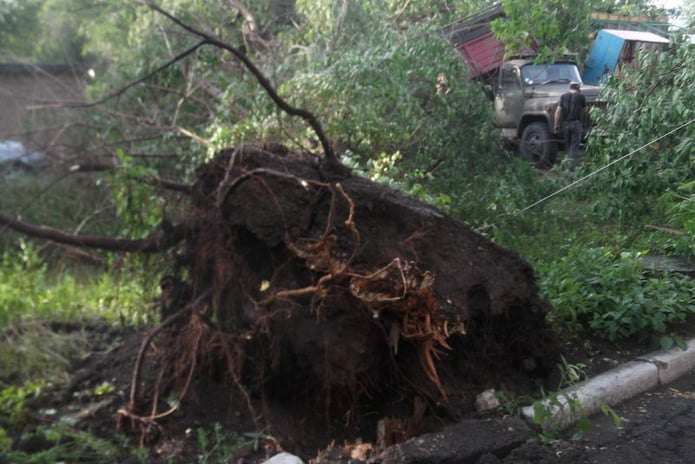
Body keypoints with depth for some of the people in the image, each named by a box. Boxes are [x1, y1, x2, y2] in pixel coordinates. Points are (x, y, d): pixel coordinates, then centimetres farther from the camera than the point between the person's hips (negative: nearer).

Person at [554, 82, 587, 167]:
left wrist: (556, 126, -1)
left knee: (568, 145, 16)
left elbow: (558, 111, -3)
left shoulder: (563, 96, 5)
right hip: (577, 123, -2)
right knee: (574, 146, -1)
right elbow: (585, 110, 12)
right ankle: (573, 165, -8)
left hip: (565, 124, 2)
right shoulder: (581, 96, 0)